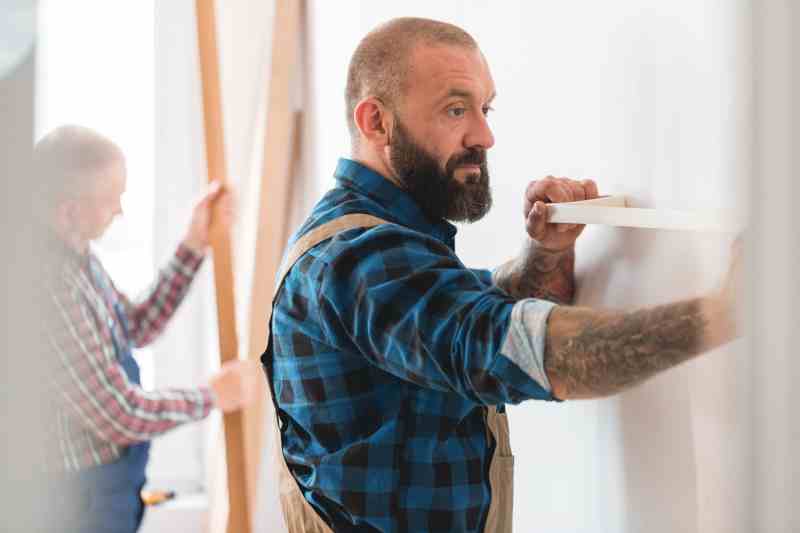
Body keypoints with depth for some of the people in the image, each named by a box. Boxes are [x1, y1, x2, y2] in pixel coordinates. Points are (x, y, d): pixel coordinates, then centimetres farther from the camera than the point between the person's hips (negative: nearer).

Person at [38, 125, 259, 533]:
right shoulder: (53, 285, -30)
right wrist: (211, 397, -10)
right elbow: (120, 414, -26)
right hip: (84, 495, -9)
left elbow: (137, 328, 12)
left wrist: (194, 246, 5)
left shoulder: (76, 255, 0)